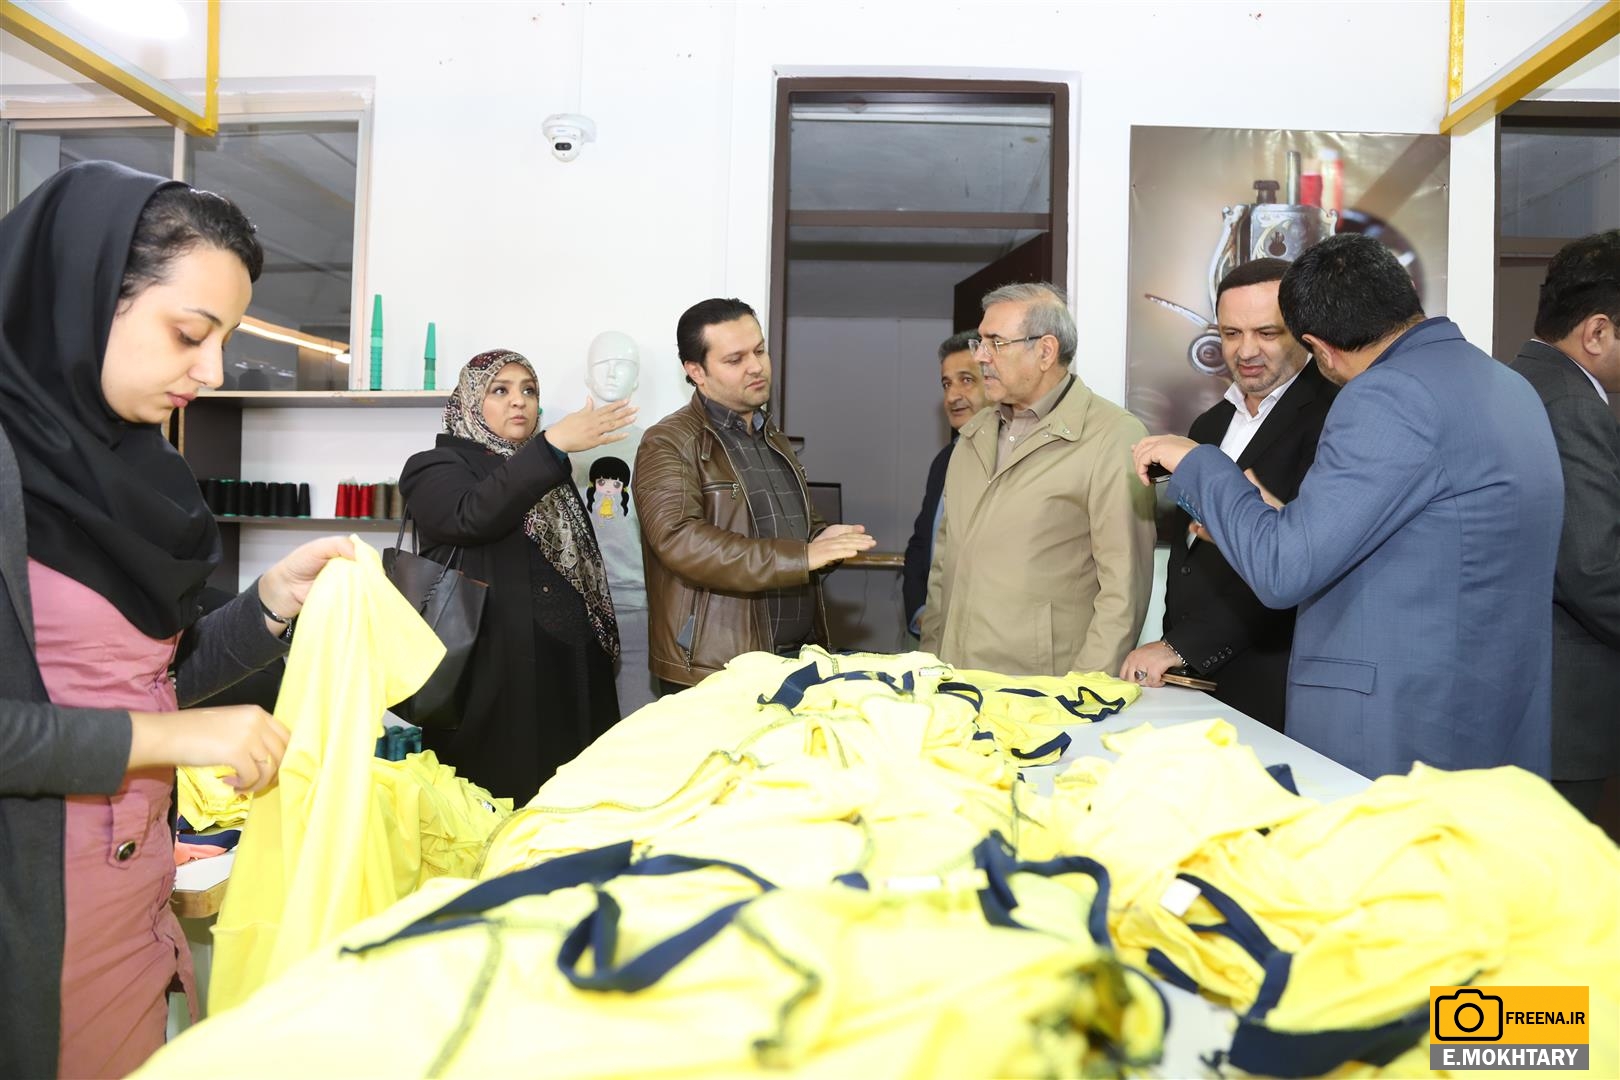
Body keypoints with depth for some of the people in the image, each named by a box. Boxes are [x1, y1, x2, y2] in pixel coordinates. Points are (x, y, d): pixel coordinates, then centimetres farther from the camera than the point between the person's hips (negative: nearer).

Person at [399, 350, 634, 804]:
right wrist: (553, 444, -28)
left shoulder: (547, 473, 21)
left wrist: (603, 644, 17)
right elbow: (474, 514, -21)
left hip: (572, 674, 6)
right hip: (493, 677, -5)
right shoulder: (436, 468, 2)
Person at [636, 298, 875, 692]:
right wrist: (801, 557, -24)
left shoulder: (775, 440, 18)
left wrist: (823, 542, 5)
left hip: (800, 659, 7)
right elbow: (681, 541, -23)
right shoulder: (667, 445, -8)